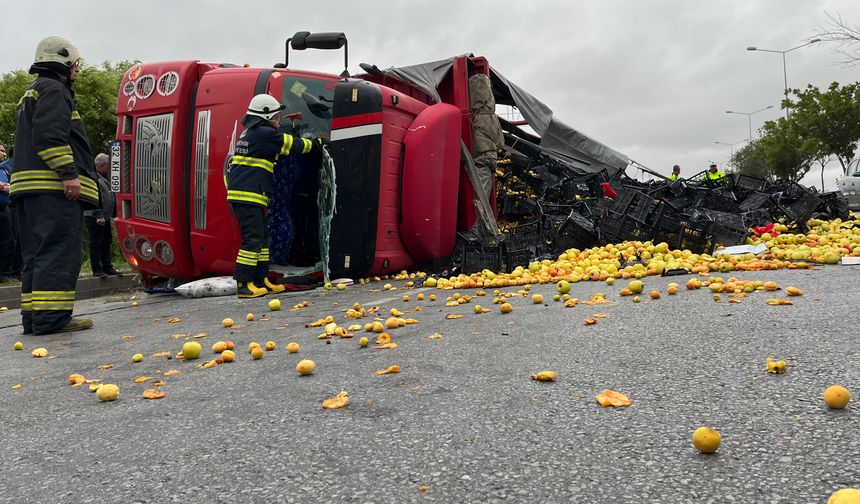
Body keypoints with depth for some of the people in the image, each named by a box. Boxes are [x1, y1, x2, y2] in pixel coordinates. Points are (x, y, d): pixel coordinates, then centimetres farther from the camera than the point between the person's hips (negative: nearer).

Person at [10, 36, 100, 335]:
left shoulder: (30, 94, 31)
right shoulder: (53, 89, -2)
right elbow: (50, 135, -17)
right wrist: (68, 172, -21)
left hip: (29, 186, 11)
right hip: (54, 187, -10)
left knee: (37, 253, 9)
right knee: (59, 251, -13)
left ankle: (33, 317, 10)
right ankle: (51, 317, -16)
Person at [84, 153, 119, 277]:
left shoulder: (103, 177, 18)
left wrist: (112, 214, 19)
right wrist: (99, 216, -26)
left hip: (104, 217, 10)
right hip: (94, 218, -10)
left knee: (106, 243, 12)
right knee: (96, 243, -4)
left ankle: (107, 267, 19)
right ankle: (97, 270, 0)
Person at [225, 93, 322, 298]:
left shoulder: (249, 134, 21)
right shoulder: (265, 134, -9)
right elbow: (294, 145, -2)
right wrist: (316, 144, 13)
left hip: (240, 194, 10)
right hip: (248, 195, -10)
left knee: (262, 237, 13)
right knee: (253, 239, -9)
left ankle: (261, 281, 18)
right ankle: (243, 285, -6)